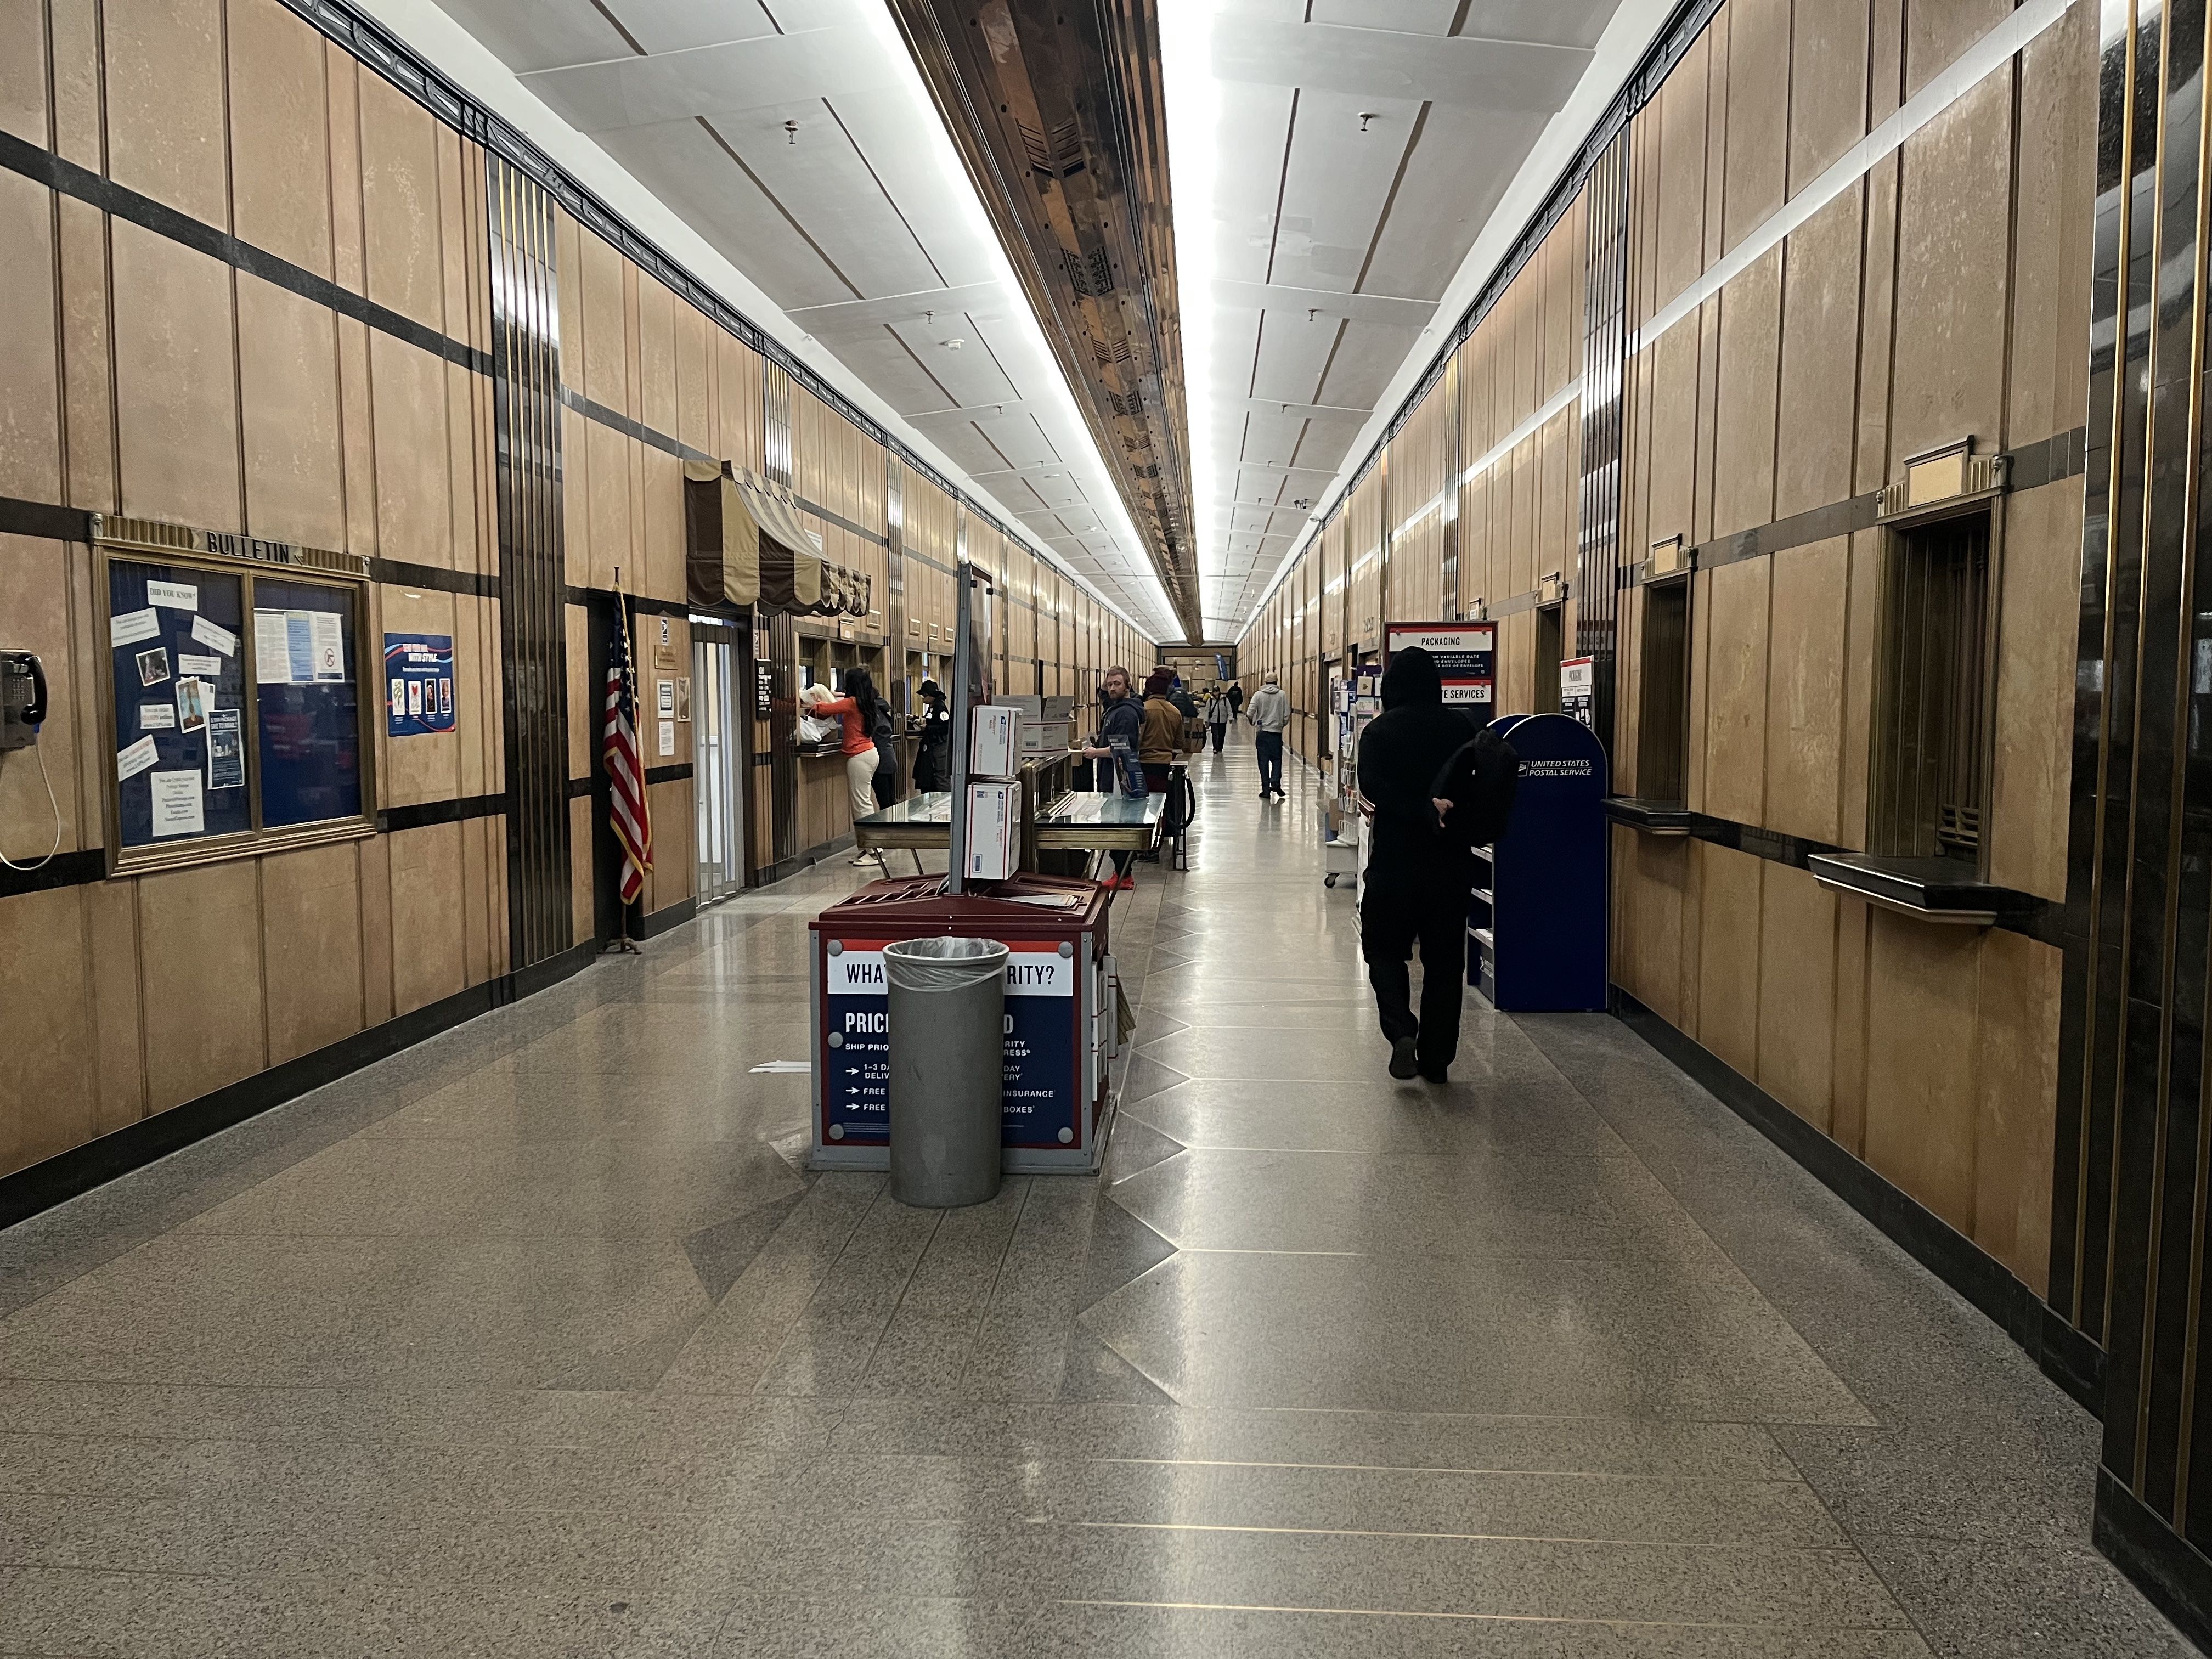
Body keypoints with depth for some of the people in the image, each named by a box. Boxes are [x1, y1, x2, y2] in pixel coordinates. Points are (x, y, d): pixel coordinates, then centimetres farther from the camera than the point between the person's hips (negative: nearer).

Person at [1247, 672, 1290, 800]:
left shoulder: (1259, 695, -3)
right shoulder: (1282, 695, -2)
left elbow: (1250, 713, -9)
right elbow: (1287, 715, -1)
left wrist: (1253, 722, 13)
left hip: (1262, 732, 0)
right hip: (1276, 732, 0)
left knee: (1263, 761, 6)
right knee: (1277, 759, 12)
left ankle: (1266, 789, 5)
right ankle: (1275, 782, -8)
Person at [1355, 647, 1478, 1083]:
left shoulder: (1380, 731, -7)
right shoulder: (1462, 728, 2)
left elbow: (1373, 789, -21)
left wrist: (1423, 812, -24)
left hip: (1395, 858, -3)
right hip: (1451, 859, 3)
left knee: (1384, 948, 12)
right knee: (1444, 960, 11)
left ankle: (1401, 1031, -10)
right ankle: (1436, 1058, 15)